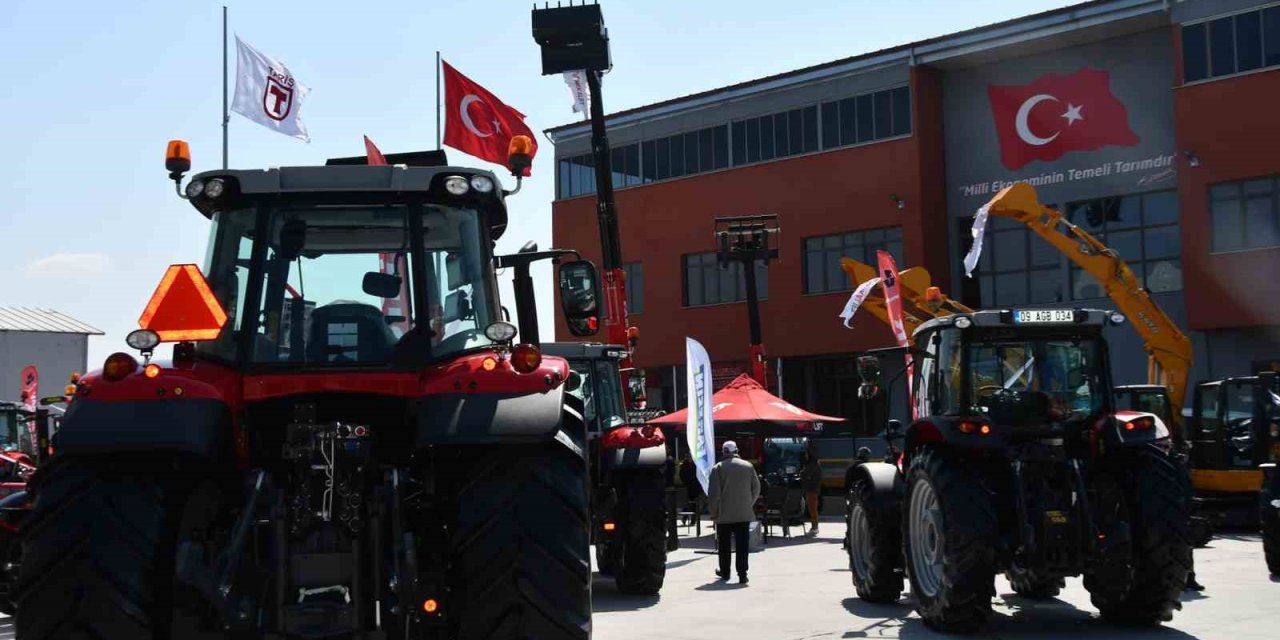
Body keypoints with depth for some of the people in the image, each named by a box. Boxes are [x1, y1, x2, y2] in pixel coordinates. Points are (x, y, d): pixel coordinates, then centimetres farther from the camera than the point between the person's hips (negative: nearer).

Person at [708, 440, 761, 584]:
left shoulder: (718, 468, -5)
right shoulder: (748, 466, 3)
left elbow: (713, 493, -7)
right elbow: (756, 489, 8)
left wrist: (714, 512, 2)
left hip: (724, 514, -2)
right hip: (744, 514, 2)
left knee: (724, 545, 12)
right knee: (742, 545, 1)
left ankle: (724, 572, 23)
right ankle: (742, 574, -5)